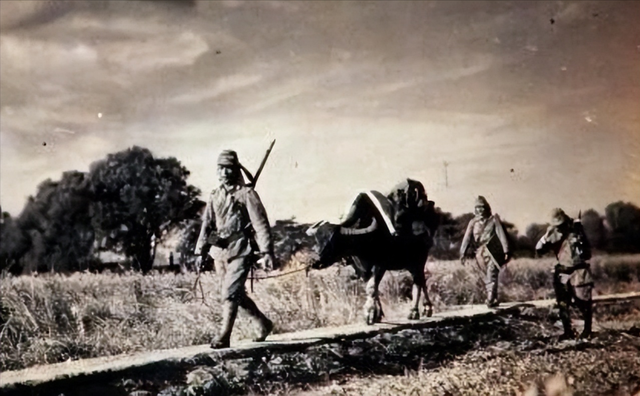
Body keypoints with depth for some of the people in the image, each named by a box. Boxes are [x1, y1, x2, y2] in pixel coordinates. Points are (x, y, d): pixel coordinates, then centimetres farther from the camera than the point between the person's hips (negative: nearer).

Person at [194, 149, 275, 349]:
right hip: (222, 252, 7)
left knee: (230, 293, -13)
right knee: (238, 293, 14)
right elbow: (207, 225, 12)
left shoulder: (247, 193, -6)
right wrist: (200, 253, 6)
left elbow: (260, 224, -10)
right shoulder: (215, 196, 12)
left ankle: (224, 337, -8)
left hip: (241, 251, -7)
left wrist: (266, 252, -17)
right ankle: (264, 323, 32)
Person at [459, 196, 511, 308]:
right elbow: (467, 238, 4)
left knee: (492, 275, -12)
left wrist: (506, 250, -9)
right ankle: (493, 298, 15)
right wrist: (463, 253, -5)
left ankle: (491, 300, -15)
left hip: (493, 252, -3)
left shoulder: (493, 219, 1)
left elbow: (501, 234, -2)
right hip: (480, 252, 3)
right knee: (488, 276, 8)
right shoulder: (473, 222, 8)